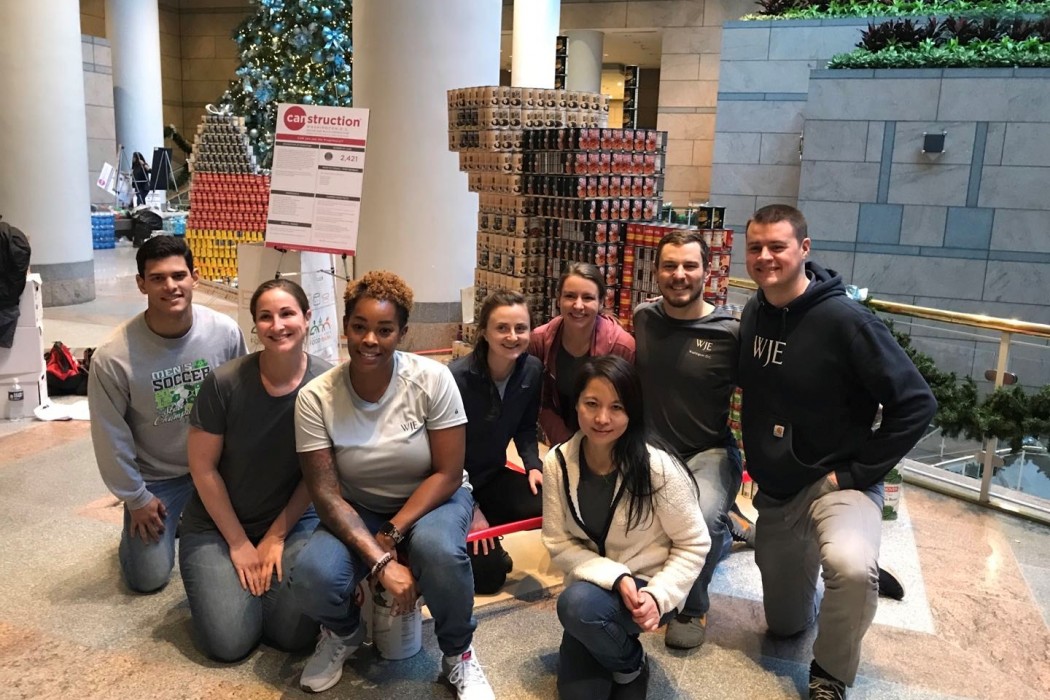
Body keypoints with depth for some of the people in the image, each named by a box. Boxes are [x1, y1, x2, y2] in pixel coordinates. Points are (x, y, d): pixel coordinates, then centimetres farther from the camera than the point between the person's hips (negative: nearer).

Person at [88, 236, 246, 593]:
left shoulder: (226, 332, -18)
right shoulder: (112, 356, -25)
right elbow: (111, 436, -12)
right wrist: (136, 498, -5)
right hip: (155, 476, -2)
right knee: (148, 579, 2)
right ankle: (137, 520, 33)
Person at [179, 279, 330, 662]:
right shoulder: (225, 382, -19)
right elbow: (202, 467, -10)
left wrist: (275, 537, -7)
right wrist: (238, 543, -8)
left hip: (292, 520, 1)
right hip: (217, 524, -1)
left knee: (296, 634, -12)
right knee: (229, 642, -12)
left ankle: (265, 566, 17)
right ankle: (223, 577, 19)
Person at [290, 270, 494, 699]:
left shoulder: (432, 379, -19)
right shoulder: (315, 398, -16)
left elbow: (447, 475, -15)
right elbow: (326, 494, -17)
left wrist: (391, 535, -24)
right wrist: (379, 561, -29)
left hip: (431, 501, -1)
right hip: (358, 511, 2)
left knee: (439, 551, -36)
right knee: (312, 577, -28)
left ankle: (458, 654, -3)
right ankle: (343, 632, 12)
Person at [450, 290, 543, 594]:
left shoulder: (532, 370, -9)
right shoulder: (457, 377, -27)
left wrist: (533, 465, -12)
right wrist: (470, 507, -17)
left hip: (494, 477, 5)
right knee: (488, 575, -11)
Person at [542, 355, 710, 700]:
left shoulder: (659, 469, -21)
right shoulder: (557, 464, -12)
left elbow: (694, 545, -10)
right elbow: (559, 544, -9)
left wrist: (658, 595, -22)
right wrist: (614, 578, -23)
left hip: (647, 586, -3)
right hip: (594, 586, 4)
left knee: (578, 603, -33)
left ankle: (630, 666, -2)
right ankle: (616, 651, 27)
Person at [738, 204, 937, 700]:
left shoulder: (844, 320, -20)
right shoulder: (754, 314, -1)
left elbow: (916, 404, -19)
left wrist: (857, 473, -19)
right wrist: (757, 462, 7)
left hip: (836, 485, -6)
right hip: (774, 491, 6)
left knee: (851, 567, -38)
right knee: (785, 624, 17)